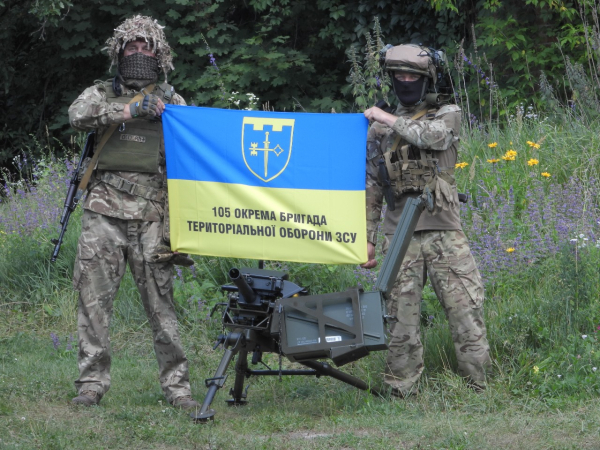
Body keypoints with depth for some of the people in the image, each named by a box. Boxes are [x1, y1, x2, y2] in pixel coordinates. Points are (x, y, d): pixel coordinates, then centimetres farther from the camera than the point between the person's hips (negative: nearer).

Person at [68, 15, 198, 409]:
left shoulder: (171, 101, 16)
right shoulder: (102, 94, 14)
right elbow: (79, 115, -8)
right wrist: (132, 110, -12)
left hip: (151, 217, 0)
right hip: (104, 214, 0)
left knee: (161, 301, -3)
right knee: (94, 297, -3)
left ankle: (177, 385, 1)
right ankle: (93, 383, 3)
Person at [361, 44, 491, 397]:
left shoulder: (448, 114, 8)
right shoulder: (379, 129, 15)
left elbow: (434, 136, -16)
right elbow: (372, 187, 17)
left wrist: (390, 120, -5)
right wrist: (368, 238, 11)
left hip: (444, 232, -2)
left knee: (467, 309, -7)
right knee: (401, 318, -1)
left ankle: (478, 389, -3)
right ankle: (401, 392, 4)